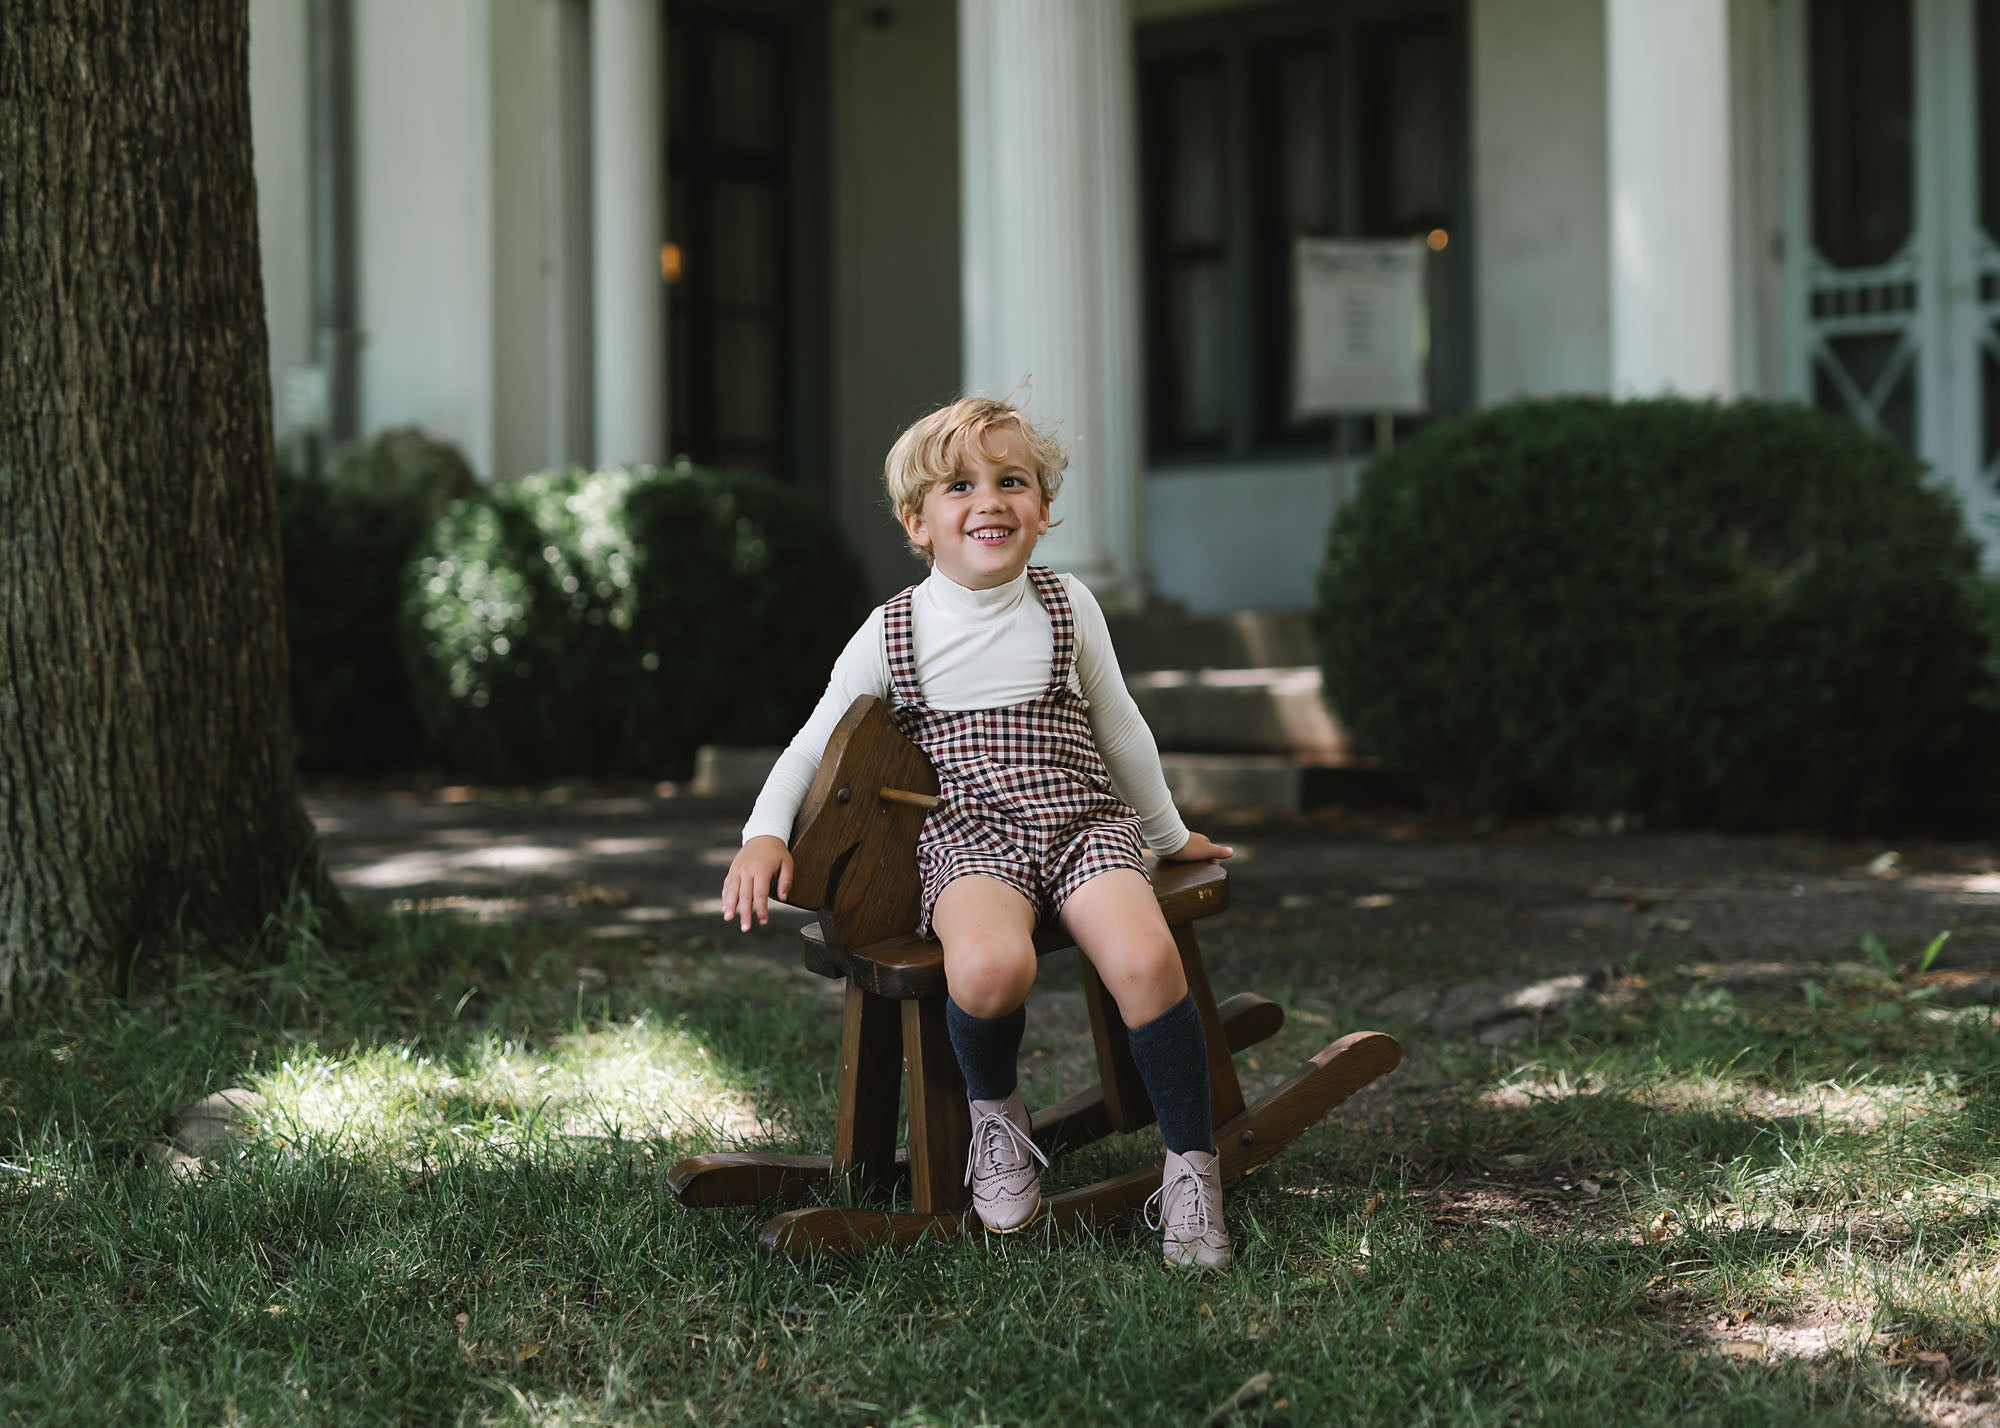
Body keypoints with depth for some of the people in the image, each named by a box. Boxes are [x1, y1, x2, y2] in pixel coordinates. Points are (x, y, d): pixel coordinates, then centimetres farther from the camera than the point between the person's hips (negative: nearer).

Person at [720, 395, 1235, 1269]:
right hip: (967, 837, -1)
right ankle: (995, 1114, -4)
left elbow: (1121, 731, 21)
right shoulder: (893, 632, 6)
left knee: (1145, 960, -31)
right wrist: (764, 834, -4)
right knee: (988, 967, -36)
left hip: (1083, 820, 1)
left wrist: (1170, 834, 29)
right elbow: (816, 740, 12)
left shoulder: (1068, 606, 10)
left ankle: (1191, 1168, -13)